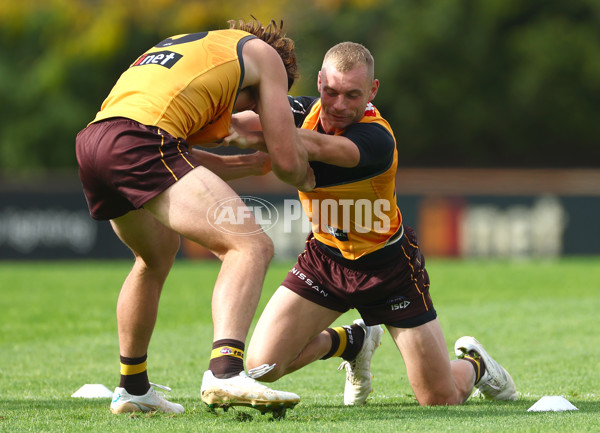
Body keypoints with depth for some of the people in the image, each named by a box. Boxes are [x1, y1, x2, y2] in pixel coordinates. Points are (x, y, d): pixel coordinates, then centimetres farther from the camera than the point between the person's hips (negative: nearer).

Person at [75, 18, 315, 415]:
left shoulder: (182, 45, 38)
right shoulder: (263, 53, 18)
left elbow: (180, 161, 36)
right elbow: (288, 160, 13)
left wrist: (256, 164, 44)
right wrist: (304, 179, 36)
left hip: (91, 139, 8)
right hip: (141, 141, -8)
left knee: (160, 249, 33)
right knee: (252, 247, -11)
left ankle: (132, 388, 40)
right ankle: (225, 371, -33)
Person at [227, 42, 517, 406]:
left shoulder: (377, 137, -31)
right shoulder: (305, 110, -12)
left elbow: (319, 147, -48)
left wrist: (258, 137, -63)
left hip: (386, 263, -5)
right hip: (324, 255, 5)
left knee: (442, 399, -4)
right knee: (261, 366, -9)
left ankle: (473, 363, 36)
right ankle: (352, 341, 21)